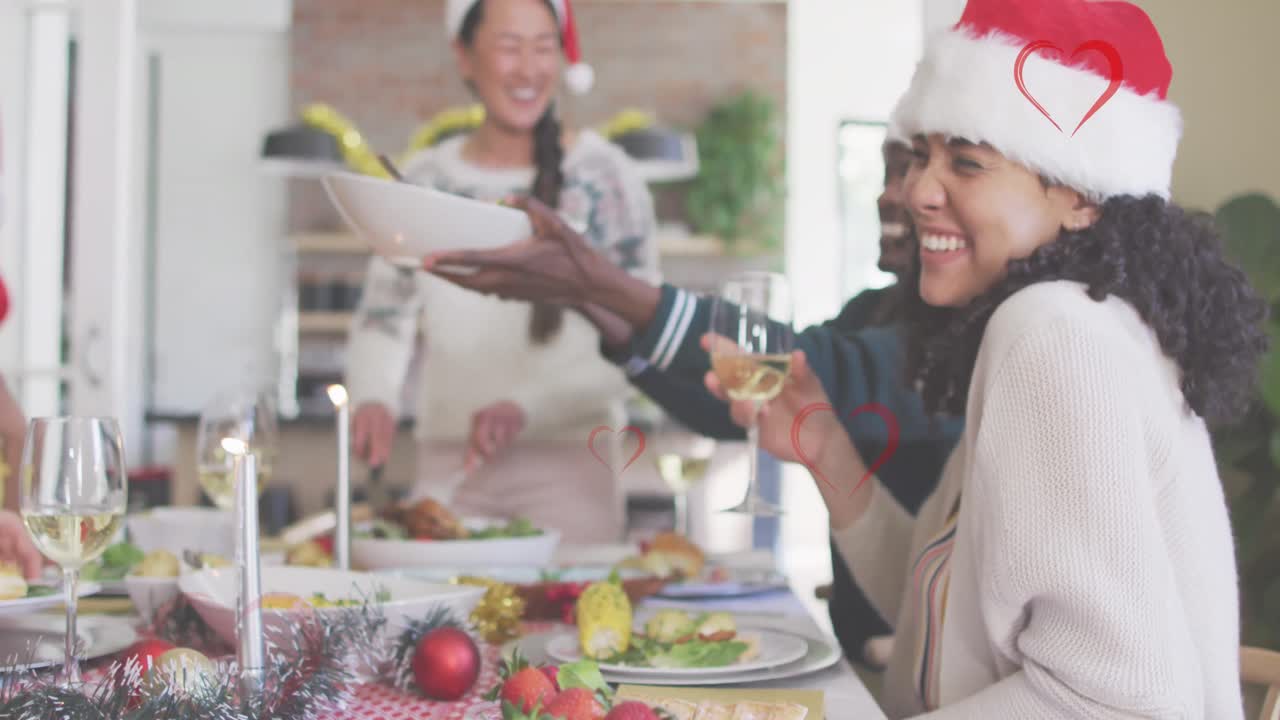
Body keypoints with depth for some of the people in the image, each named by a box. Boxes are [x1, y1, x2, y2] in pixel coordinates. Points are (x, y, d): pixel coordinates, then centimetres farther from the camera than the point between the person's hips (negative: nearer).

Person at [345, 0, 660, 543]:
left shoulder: (603, 176, -3)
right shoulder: (424, 182, 6)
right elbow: (382, 320, 11)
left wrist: (527, 407, -19)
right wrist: (372, 398, -10)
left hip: (567, 462, -2)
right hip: (447, 466, 3)